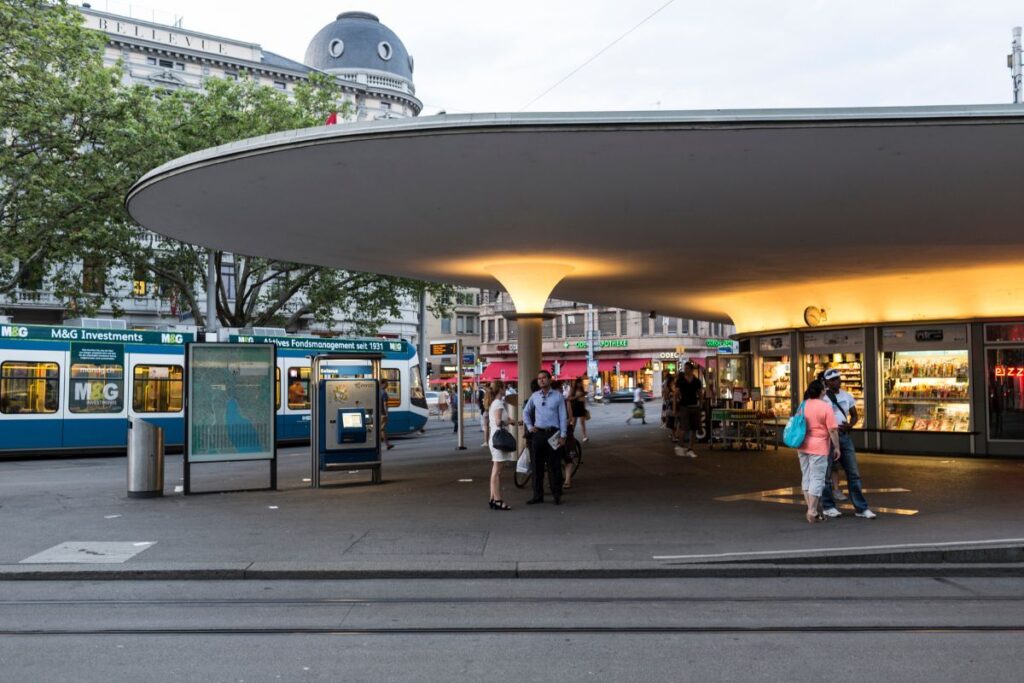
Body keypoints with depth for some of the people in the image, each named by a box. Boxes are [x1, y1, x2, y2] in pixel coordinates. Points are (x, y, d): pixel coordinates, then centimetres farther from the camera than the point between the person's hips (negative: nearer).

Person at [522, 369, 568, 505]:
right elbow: (526, 412, 21)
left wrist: (562, 436, -7)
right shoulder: (534, 396, 8)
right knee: (537, 466, 5)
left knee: (554, 466, 1)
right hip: (538, 433, 3)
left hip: (553, 433, -3)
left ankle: (557, 495, 10)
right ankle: (538, 495, 13)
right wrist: (529, 426, 9)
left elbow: (563, 417, -2)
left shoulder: (557, 396, 0)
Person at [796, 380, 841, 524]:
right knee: (817, 479, -2)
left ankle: (811, 510, 18)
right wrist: (836, 447, -3)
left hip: (802, 447, 6)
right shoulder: (825, 407, -11)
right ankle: (812, 512, -4)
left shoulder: (802, 405, 7)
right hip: (818, 448, -6)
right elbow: (833, 430, -12)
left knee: (806, 477, 13)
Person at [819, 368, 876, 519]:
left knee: (853, 473, 4)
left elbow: (855, 415, 15)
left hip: (845, 436, 5)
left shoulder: (847, 396, 8)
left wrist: (849, 425, -6)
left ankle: (861, 508, 9)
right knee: (826, 473, 5)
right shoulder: (822, 397, -6)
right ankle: (828, 507, 17)